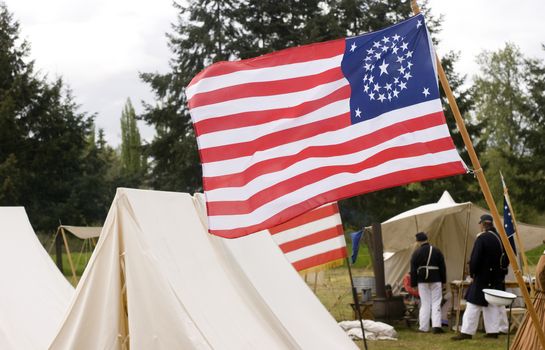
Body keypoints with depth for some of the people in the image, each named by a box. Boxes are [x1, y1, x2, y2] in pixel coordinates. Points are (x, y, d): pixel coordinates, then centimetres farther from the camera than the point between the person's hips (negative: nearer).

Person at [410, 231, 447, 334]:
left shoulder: (416, 253, -4)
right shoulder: (436, 251, 2)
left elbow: (413, 270, -3)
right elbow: (442, 267, 6)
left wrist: (413, 284, 2)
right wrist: (443, 281, 13)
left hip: (422, 281, 0)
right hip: (435, 280, 0)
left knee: (425, 304, 7)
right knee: (436, 303, 3)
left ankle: (423, 327, 8)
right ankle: (436, 325, -9)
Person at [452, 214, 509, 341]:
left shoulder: (481, 238, -15)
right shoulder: (500, 238, 6)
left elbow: (475, 259, -17)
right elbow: (506, 259, 12)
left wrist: (472, 274, -5)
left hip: (482, 278, -7)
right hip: (497, 278, 7)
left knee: (473, 304, -4)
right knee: (494, 305, 11)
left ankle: (467, 332, -4)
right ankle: (493, 330, 12)